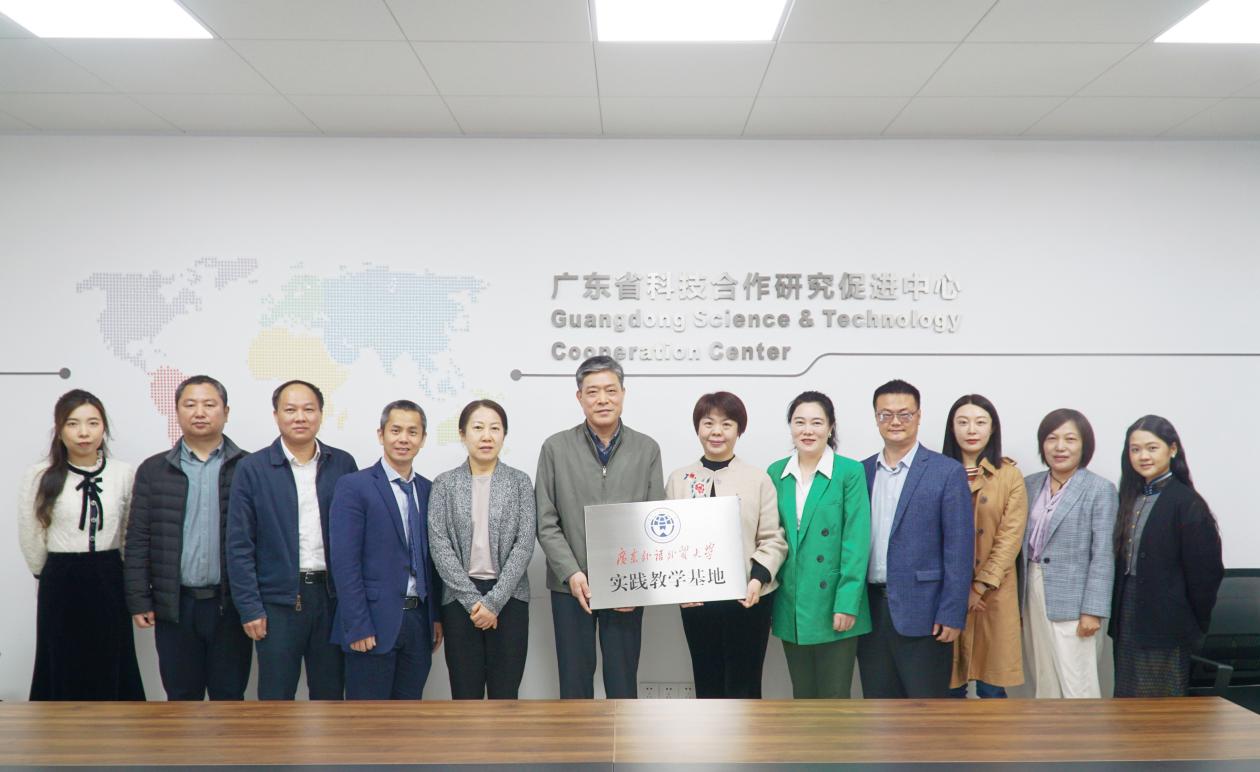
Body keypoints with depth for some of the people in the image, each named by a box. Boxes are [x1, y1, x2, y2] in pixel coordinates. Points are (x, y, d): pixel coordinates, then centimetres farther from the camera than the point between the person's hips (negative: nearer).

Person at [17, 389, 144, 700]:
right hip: (61, 586, -1)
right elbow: (30, 540, 3)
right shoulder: (38, 476, -6)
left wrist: (104, 571, 12)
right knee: (65, 674, 9)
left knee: (113, 672, 10)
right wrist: (58, 575, 12)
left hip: (110, 583, 1)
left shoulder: (125, 473, -3)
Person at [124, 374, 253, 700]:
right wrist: (139, 600, 0)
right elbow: (138, 541, 5)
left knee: (230, 695, 7)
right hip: (174, 606, 2)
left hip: (231, 604, -1)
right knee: (181, 696, 11)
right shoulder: (153, 470, 6)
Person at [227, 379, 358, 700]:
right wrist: (249, 608, -7)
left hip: (332, 596, 2)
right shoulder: (252, 468, -2)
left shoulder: (343, 465, 4)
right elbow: (239, 546, -3)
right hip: (278, 599, -2)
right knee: (275, 695, 6)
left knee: (330, 694, 12)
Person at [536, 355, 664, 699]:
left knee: (623, 680, 7)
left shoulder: (647, 449, 3)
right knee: (575, 679, 9)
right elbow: (546, 523, -1)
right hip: (571, 586, 0)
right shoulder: (556, 448, 1)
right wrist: (572, 573, -12)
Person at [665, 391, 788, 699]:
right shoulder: (678, 480, 4)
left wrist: (758, 578, -16)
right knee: (707, 684, 11)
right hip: (696, 600, 2)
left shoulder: (758, 479, -1)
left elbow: (773, 539, -2)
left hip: (748, 599, -2)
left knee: (744, 685, 6)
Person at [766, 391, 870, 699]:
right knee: (802, 695, 15)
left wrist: (847, 603, -15)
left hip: (834, 606, -4)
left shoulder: (850, 472, -7)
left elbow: (856, 542, -10)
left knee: (835, 696, 4)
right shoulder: (776, 473, 6)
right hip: (791, 606, 4)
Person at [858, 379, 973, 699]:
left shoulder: (947, 472, -4)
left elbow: (959, 549, -7)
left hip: (922, 612, -4)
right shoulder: (861, 472, 9)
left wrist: (952, 615, -11)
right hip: (870, 610, 4)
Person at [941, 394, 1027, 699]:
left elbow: (1010, 537, -3)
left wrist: (979, 588, -10)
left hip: (994, 593, 0)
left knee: (991, 686, 4)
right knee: (950, 684, 4)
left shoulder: (1010, 474, 2)